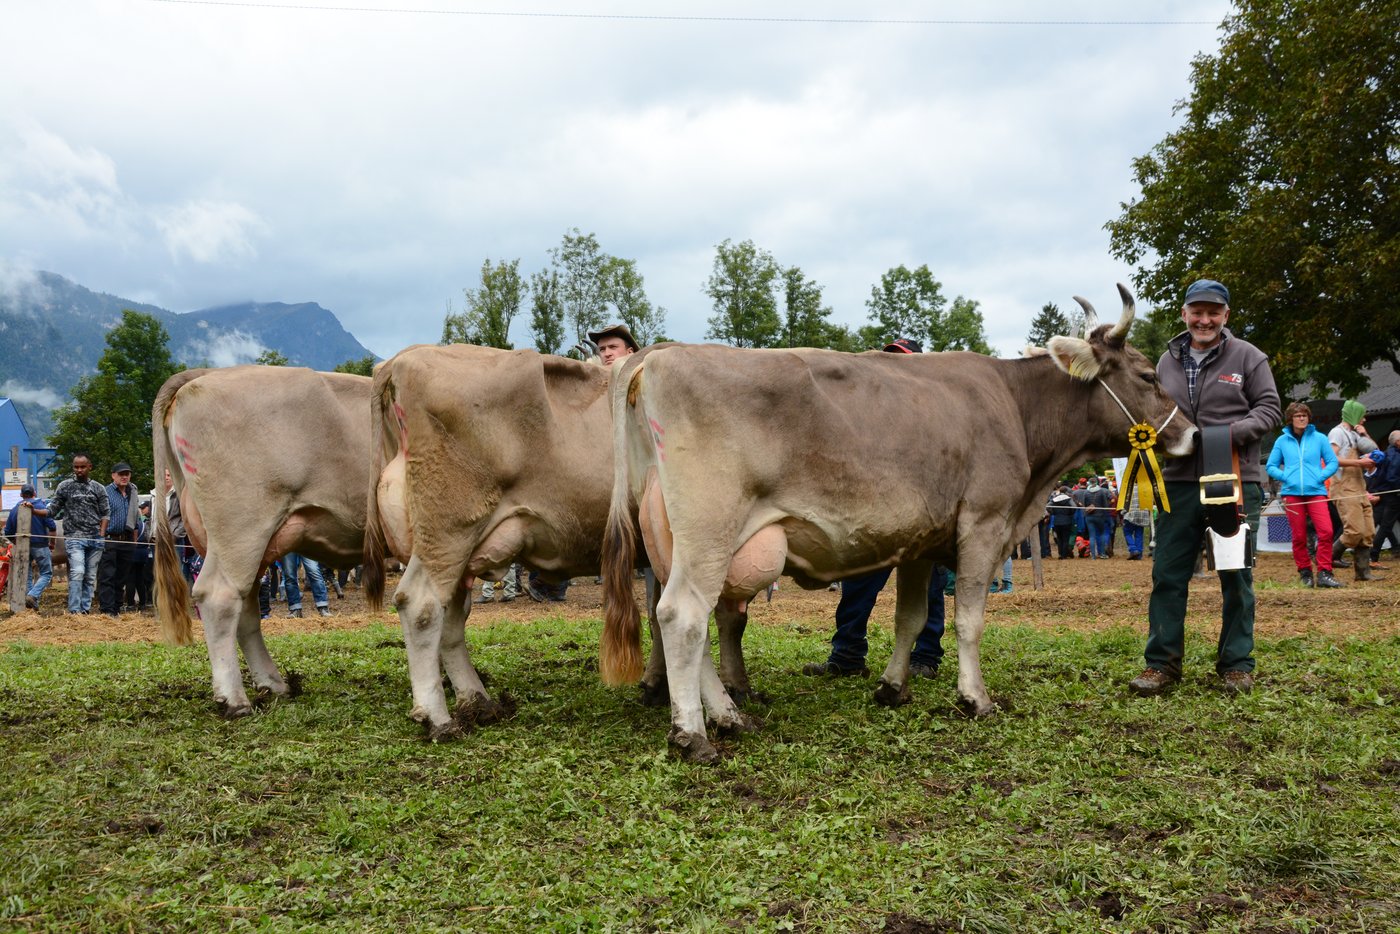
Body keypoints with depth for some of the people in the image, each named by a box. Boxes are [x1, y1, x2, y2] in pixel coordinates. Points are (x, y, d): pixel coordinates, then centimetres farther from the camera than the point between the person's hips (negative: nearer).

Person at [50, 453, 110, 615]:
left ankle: (86, 609, 11)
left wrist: (101, 535, 1)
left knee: (90, 577, 5)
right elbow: (52, 510, 6)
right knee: (77, 573, -16)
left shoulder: (99, 488, 11)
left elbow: (105, 514, 12)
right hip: (74, 538, -3)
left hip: (95, 539, 3)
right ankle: (74, 610, -16)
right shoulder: (65, 486, 6)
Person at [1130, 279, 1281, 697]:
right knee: (1167, 575, 2)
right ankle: (1162, 663, 10)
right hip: (1179, 482, 3)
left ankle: (1236, 664, 16)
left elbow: (1269, 408, 0)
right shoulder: (1167, 361, 12)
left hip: (1236, 481, -3)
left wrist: (1231, 433, -16)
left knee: (1237, 576, 5)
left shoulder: (1247, 357, 2)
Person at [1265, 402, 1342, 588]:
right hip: (1292, 493, 1)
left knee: (1326, 531, -14)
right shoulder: (1282, 441, 9)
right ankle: (1305, 573, 15)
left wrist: (1320, 477, -8)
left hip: (1316, 491, -1)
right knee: (1298, 536, 3)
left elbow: (1333, 462, 7)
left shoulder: (1319, 438, 7)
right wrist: (1285, 477, -5)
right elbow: (1271, 466, 12)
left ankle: (1324, 573, -9)